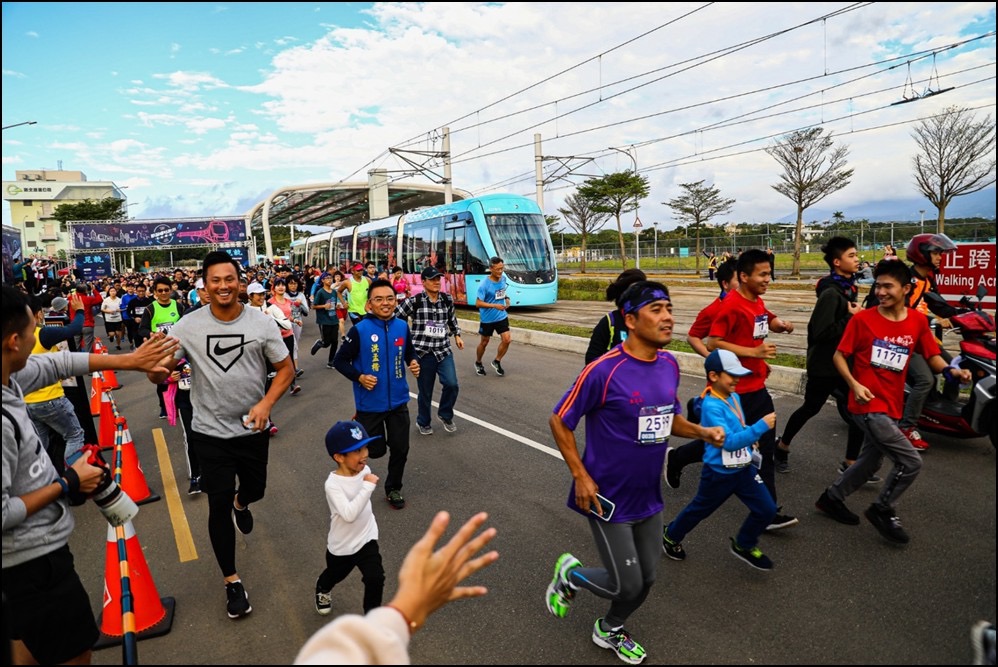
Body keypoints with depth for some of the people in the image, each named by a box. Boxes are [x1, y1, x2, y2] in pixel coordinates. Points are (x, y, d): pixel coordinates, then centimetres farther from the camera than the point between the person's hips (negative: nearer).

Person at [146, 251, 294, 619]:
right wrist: (156, 367, -33)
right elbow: (160, 373, -9)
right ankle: (232, 581, 26)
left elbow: (285, 369, -4)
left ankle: (241, 503, 61)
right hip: (210, 431, -1)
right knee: (218, 506, 5)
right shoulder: (188, 326, -10)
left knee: (255, 489, 20)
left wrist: (266, 403, -19)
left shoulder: (262, 322, -11)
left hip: (253, 427, 1)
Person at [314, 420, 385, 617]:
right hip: (341, 546, -3)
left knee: (375, 578, -11)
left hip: (366, 539, 3)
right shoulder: (333, 484, -30)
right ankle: (322, 589, 60)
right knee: (334, 575, 25)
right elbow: (349, 514, -42)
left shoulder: (364, 470, -12)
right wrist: (368, 486, -42)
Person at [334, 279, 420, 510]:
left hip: (398, 401, 4)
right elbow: (340, 361, -7)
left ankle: (393, 488, 36)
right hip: (370, 403, -3)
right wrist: (359, 377, -20)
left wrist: (414, 364, -10)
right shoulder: (360, 330, -15)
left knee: (400, 449, 11)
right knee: (376, 451, 8)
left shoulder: (402, 327, -3)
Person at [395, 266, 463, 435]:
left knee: (451, 384, -11)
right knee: (425, 391, 8)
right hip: (422, 352, -3)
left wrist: (457, 335, 20)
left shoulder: (447, 299, 2)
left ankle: (445, 415, 18)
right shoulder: (414, 301, -11)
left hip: (444, 350, 3)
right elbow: (395, 317, -5)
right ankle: (423, 422, 32)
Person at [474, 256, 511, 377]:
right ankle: (478, 363, 37)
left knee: (506, 340, -5)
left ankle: (497, 362, 18)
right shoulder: (485, 284, -23)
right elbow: (478, 303, -22)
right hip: (487, 318, -4)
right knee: (484, 342, 12)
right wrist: (495, 305, -29)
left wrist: (506, 298, 0)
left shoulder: (503, 278, -4)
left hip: (501, 316, 4)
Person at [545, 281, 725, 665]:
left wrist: (701, 431, -6)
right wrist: (581, 477, -16)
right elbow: (559, 421, -15)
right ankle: (570, 573, 32)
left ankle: (610, 631, 48)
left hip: (648, 497, 7)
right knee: (627, 585, 2)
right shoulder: (604, 370, -24)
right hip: (608, 498, -7)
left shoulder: (669, 365, -2)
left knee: (646, 578, 19)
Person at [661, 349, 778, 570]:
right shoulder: (711, 406, -26)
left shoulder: (734, 397, 1)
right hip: (719, 474, -7)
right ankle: (671, 536, 40)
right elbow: (729, 441, -31)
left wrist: (751, 437, 0)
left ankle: (744, 545, 30)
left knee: (767, 510, 5)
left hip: (744, 469, 7)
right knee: (699, 510, 13)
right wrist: (761, 426, -33)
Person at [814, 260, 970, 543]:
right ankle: (883, 510, 13)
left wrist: (951, 371, -16)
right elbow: (839, 355, -5)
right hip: (869, 405, -6)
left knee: (870, 462, 20)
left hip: (891, 406, 6)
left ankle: (831, 497, 39)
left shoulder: (918, 321, 2)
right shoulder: (862, 319, -10)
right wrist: (854, 384, -18)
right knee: (911, 462, -10)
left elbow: (932, 356, 6)